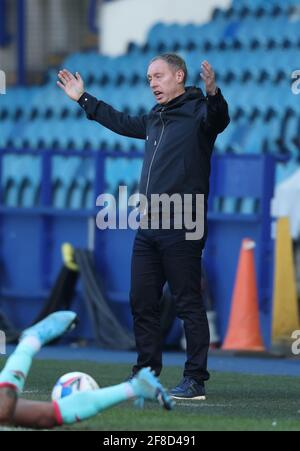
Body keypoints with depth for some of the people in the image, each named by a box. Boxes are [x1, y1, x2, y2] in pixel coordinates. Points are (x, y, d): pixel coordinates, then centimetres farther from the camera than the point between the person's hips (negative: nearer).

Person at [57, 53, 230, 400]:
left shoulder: (198, 111, -4)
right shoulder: (155, 118, 20)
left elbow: (218, 119, -27)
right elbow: (122, 123, 38)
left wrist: (214, 95, -48)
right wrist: (83, 99, 42)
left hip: (181, 228, -8)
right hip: (148, 228, 8)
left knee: (188, 303, -6)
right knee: (142, 302, 11)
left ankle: (195, 380, -5)